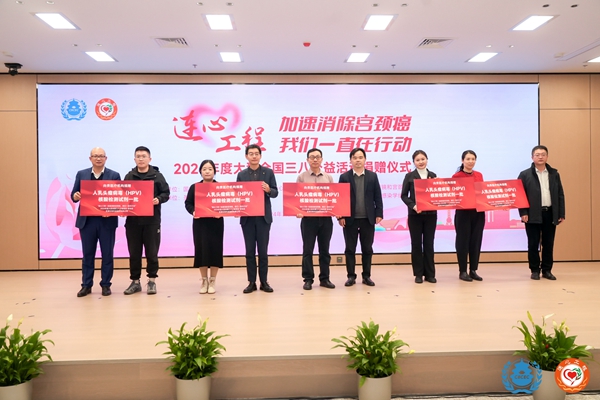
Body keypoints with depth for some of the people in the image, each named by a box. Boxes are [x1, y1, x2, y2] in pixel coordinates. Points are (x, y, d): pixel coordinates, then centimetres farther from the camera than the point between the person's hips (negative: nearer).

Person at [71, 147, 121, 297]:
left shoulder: (114, 175, 2)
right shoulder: (81, 174, 8)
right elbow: (74, 195, 8)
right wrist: (75, 196, -16)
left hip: (107, 221, -1)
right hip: (86, 220, 2)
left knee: (107, 254, 5)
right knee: (87, 254, 8)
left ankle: (105, 284, 14)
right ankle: (86, 285, 17)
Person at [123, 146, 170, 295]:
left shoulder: (157, 176, 2)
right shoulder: (129, 176, 9)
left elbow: (166, 193, 2)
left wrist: (158, 199, -18)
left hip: (152, 220, -2)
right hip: (133, 220, 3)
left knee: (151, 252, 3)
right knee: (134, 253, 7)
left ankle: (152, 281, 14)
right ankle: (135, 281, 17)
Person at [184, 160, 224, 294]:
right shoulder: (194, 187, 7)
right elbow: (188, 203, 6)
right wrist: (193, 211, -15)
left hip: (216, 223, -1)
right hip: (200, 223, 1)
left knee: (215, 250, 0)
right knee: (201, 250, 1)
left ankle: (212, 281, 13)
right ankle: (204, 281, 15)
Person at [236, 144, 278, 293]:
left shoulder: (268, 172, 4)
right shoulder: (241, 175, 6)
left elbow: (275, 193, 3)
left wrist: (268, 190, -19)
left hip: (263, 217, -1)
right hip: (247, 217, 1)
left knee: (263, 250, 4)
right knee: (250, 251, 5)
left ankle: (264, 282, 12)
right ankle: (251, 282, 12)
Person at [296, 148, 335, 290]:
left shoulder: (328, 177, 9)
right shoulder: (302, 177, 3)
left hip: (326, 218, 2)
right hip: (308, 217, -2)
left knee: (324, 249, 8)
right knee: (307, 250, 2)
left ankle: (324, 278, 18)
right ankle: (308, 279, 12)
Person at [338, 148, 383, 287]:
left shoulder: (372, 176, 6)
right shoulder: (344, 177, 3)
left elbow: (377, 197, 4)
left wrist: (379, 214, -3)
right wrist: (340, 216, -7)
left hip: (368, 218, 1)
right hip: (350, 218, -1)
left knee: (367, 249, 7)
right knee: (350, 249, 4)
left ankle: (366, 276, 17)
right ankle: (351, 276, 14)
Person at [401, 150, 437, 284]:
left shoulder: (433, 176, 9)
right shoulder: (409, 176, 2)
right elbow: (404, 195, -1)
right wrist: (413, 205, -16)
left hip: (430, 214, 2)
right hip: (415, 214, -2)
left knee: (429, 243, 6)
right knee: (416, 244, 3)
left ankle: (430, 274, 13)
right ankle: (418, 274, 12)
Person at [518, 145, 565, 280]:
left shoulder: (554, 174, 10)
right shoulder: (525, 175, 0)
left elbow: (560, 195, 10)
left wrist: (561, 214, 3)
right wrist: (523, 213, -12)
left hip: (550, 213, 3)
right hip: (533, 214, -3)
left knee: (548, 244, 7)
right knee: (533, 244, 3)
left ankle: (547, 270, 17)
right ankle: (535, 270, 13)